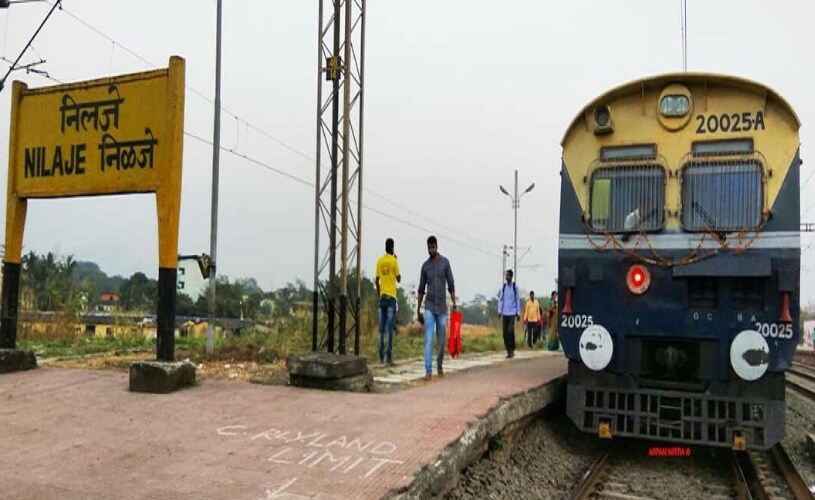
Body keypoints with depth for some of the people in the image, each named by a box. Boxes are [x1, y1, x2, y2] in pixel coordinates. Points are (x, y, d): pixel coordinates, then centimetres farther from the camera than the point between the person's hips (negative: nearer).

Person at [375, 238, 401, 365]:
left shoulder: (380, 261, 7)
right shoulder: (394, 261, -5)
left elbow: (377, 280, 9)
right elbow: (399, 279, 2)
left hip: (382, 296, 4)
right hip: (391, 297, -4)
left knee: (381, 328, 7)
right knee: (390, 328, -4)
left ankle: (381, 356, 7)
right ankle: (389, 356, -7)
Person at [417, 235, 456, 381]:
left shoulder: (445, 262, 1)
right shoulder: (425, 265, 5)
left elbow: (451, 285, 1)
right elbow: (421, 288, 10)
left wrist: (454, 304, -5)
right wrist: (418, 309, 11)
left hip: (442, 306, 0)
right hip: (429, 306, 0)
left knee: (441, 340, 9)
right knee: (428, 340, -9)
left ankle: (440, 365, 29)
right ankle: (428, 370, -12)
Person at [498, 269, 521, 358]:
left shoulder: (515, 287, 2)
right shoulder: (503, 287, 7)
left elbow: (517, 300, 4)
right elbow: (501, 299, 7)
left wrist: (518, 313, 3)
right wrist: (499, 311, -4)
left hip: (512, 312, -3)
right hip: (505, 313, 3)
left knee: (510, 331, -14)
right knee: (505, 332, 3)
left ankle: (512, 350, -2)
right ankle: (508, 351, 11)